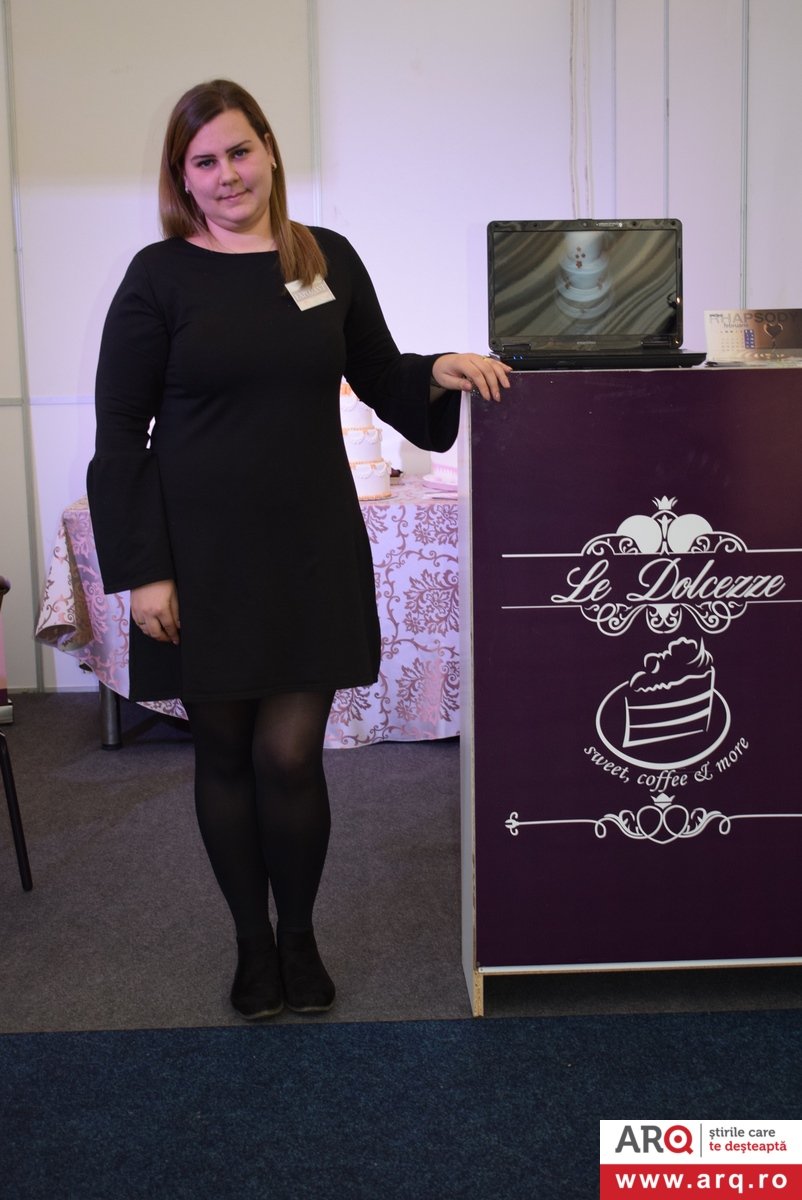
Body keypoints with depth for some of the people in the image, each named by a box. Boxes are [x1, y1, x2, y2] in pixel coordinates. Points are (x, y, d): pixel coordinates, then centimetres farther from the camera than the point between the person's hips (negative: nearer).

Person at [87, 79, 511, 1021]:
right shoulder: (160, 276, -3)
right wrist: (142, 570, -9)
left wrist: (438, 375, -3)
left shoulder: (330, 262, 6)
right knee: (225, 757, 9)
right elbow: (119, 433, -3)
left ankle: (300, 936, 26)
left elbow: (379, 378, 18)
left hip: (312, 552, 2)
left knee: (289, 757, 1)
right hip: (204, 557, -1)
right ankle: (253, 943, 30)